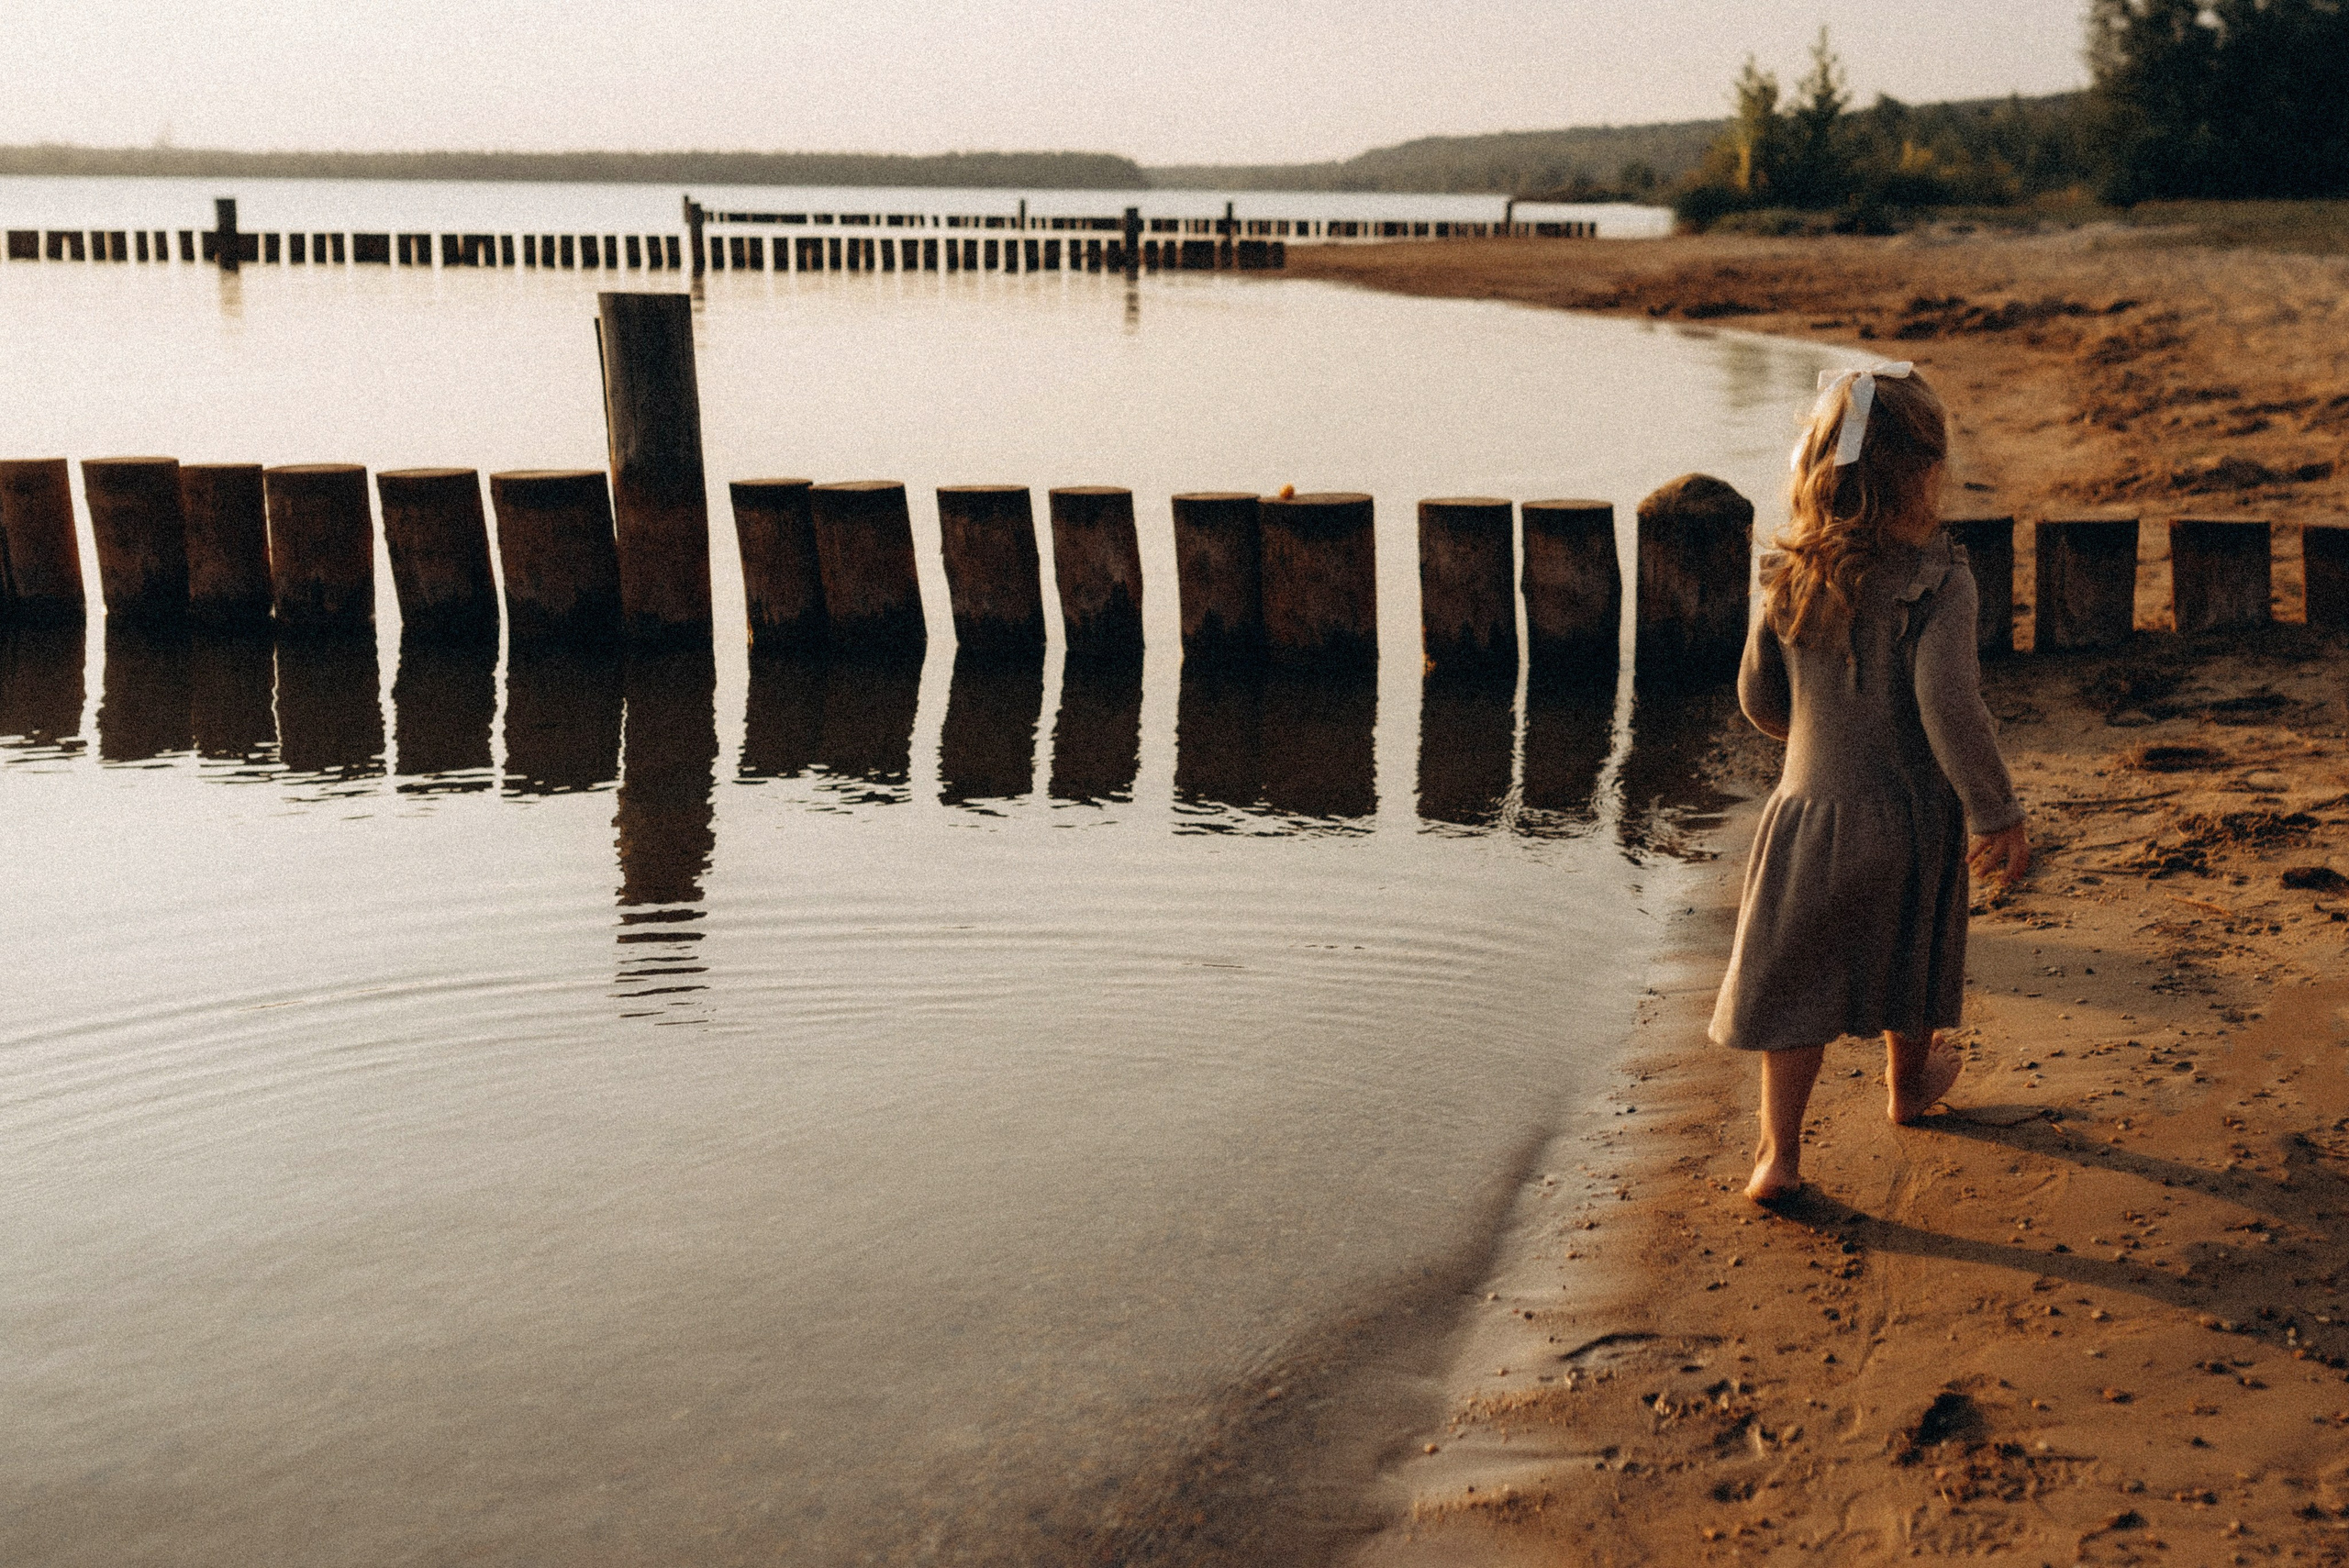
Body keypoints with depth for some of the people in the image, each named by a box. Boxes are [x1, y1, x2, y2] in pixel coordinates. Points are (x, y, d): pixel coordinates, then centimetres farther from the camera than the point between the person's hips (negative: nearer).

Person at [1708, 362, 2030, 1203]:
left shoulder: (1786, 576, -6)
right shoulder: (1938, 579, -20)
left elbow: (1760, 699, 4)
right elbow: (1948, 705, -26)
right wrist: (1997, 813, -16)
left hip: (1806, 806, 2)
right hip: (1909, 816, -2)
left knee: (1796, 978, 8)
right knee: (1906, 959, 22)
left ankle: (1778, 1152, 5)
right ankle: (1909, 1085, 47)